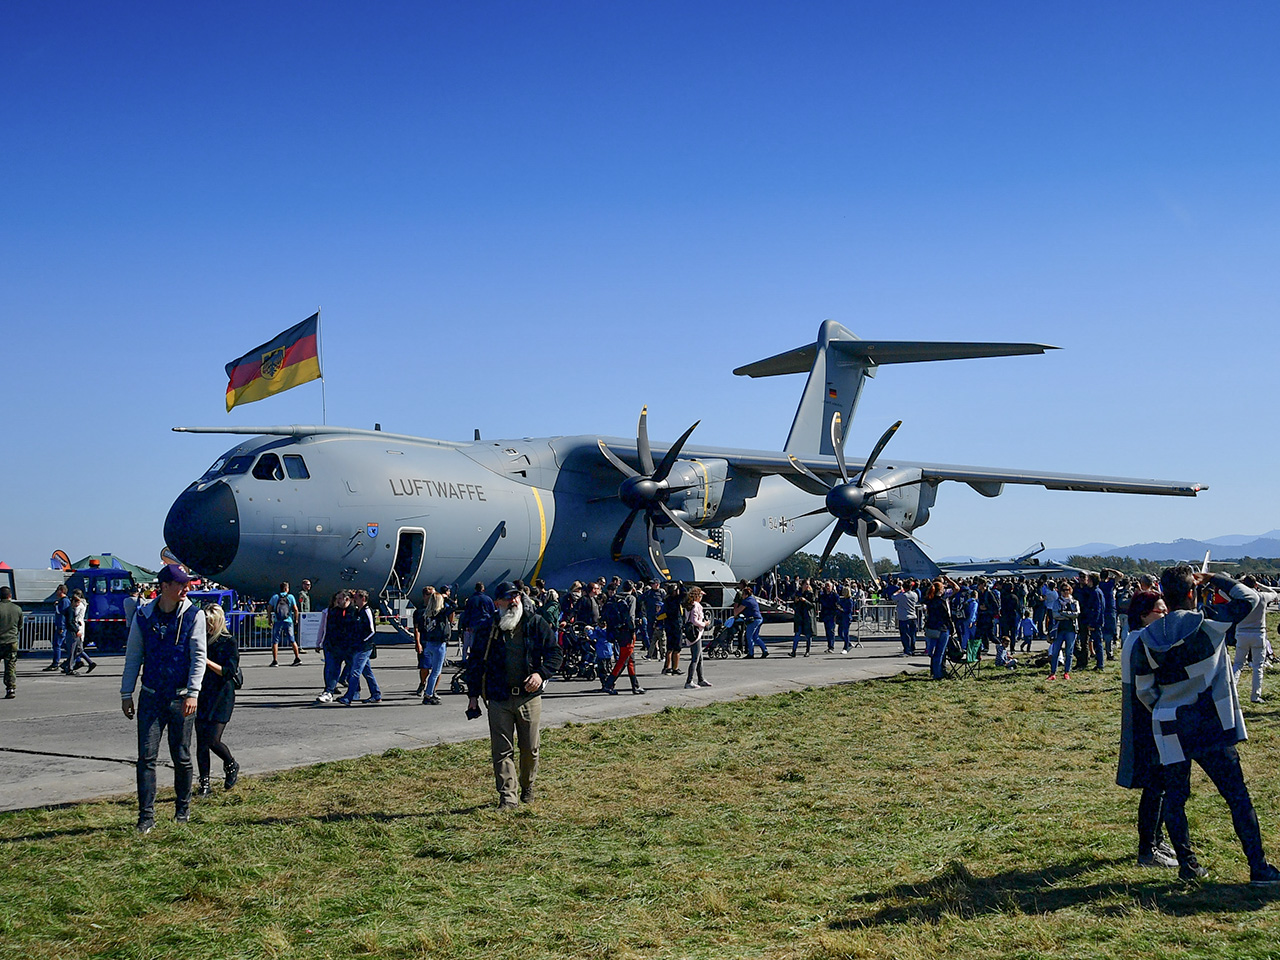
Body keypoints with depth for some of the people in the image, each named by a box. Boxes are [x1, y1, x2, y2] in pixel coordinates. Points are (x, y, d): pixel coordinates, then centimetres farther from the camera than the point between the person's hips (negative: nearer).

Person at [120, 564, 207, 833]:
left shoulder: (193, 615, -3)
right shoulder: (144, 616, 1)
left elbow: (198, 657, -5)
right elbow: (133, 656, 9)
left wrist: (192, 693, -14)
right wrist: (126, 694, 8)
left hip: (180, 697, -1)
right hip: (151, 697, 1)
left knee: (181, 757, 7)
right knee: (146, 756, -3)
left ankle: (183, 808, 25)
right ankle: (146, 815, 2)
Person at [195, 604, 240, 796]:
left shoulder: (229, 642, -4)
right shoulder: (201, 640, 10)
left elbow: (229, 672, -13)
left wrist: (207, 661, -22)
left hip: (221, 697, -5)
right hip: (202, 696, 5)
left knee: (212, 740, -10)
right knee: (201, 741, 1)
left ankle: (231, 765, 20)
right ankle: (204, 783, 7)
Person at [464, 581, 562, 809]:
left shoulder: (536, 624, 2)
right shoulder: (488, 629, 2)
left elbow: (554, 652, 5)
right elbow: (475, 662, 9)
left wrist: (541, 673, -12)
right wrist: (473, 695, 6)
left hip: (529, 696, 0)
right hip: (499, 698, 0)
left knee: (530, 748, 8)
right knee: (502, 750, -2)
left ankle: (527, 787, 30)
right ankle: (507, 797, 3)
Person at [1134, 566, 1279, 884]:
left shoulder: (1148, 639, -3)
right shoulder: (1208, 626, -10)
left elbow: (1143, 691, 4)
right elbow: (1249, 598, 2)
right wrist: (1213, 579, 12)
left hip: (1169, 730, 3)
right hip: (1211, 726, -2)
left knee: (1175, 797, 13)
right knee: (1237, 796, 4)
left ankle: (1187, 864, 15)